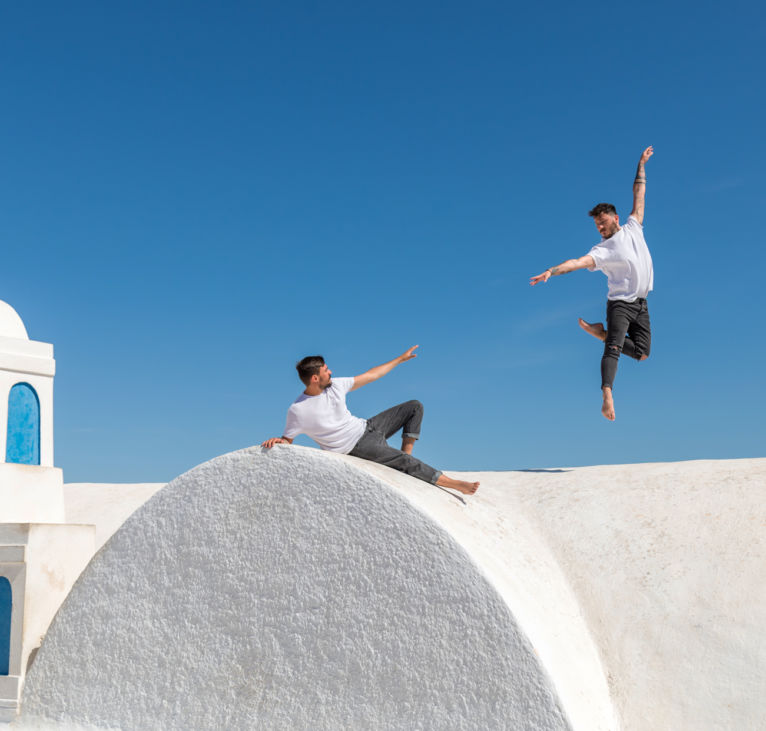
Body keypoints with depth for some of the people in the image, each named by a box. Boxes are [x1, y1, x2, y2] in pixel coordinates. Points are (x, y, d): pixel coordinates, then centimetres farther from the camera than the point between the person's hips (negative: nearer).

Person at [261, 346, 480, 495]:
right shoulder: (297, 411, -18)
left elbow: (369, 376, 8)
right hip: (357, 446, -7)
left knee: (415, 407, 5)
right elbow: (287, 441, -7)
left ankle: (405, 457, 1)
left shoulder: (335, 386, -2)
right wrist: (276, 441, -33)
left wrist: (400, 359, 11)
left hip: (367, 427, 7)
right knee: (404, 461, -21)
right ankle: (453, 483, -13)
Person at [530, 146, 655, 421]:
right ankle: (607, 395, -32)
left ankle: (601, 332, 16)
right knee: (614, 348, -23)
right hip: (620, 303, -5)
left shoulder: (633, 228, 6)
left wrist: (641, 164, 15)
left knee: (641, 353, 3)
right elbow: (578, 262, -22)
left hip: (641, 304, 5)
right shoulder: (601, 250, -6)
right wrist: (550, 271, -38)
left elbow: (639, 195, 13)